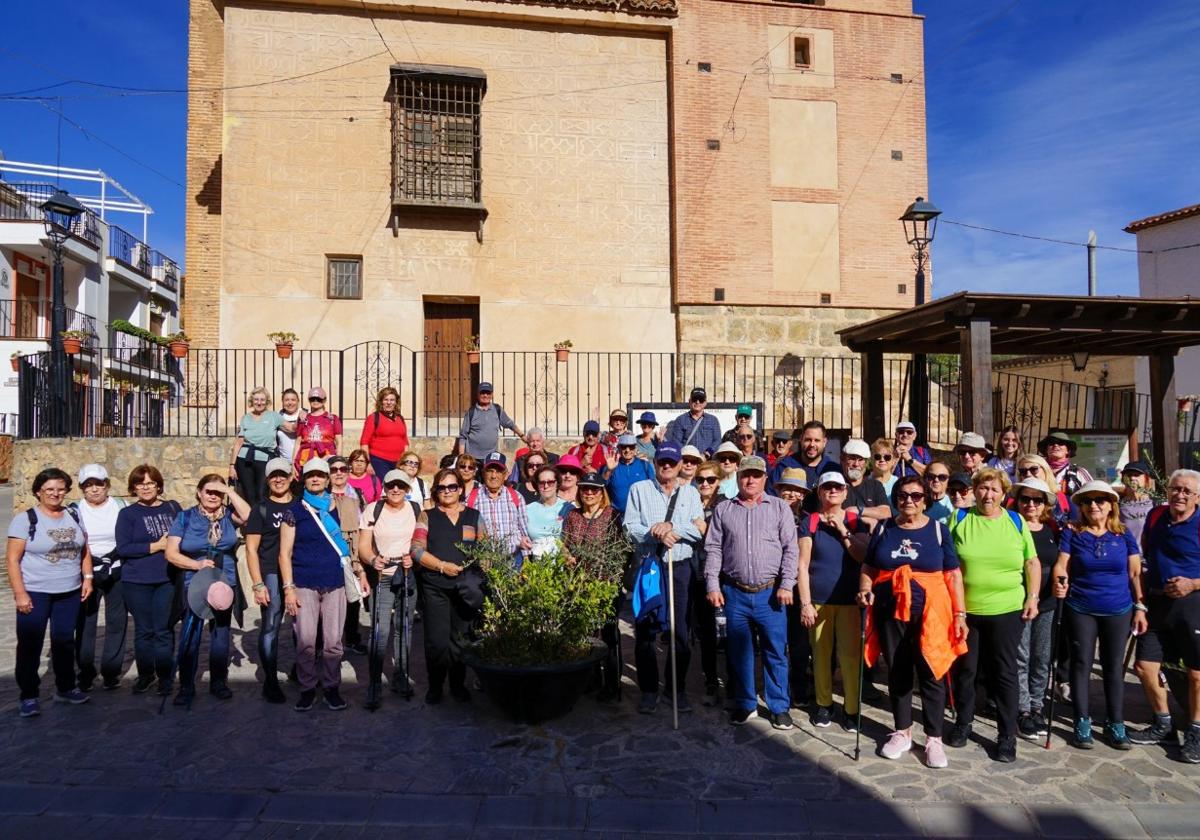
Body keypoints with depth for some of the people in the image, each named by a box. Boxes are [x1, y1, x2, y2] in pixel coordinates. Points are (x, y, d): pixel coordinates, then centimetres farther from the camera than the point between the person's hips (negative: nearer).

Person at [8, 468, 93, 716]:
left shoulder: (74, 516, 6)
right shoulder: (25, 519, -8)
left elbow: (84, 551, 12)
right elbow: (12, 559, -10)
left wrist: (87, 578, 2)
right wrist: (19, 593, -15)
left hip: (69, 593, 4)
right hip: (35, 593, -4)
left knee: (64, 641, 13)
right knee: (30, 645, 4)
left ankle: (65, 688, 26)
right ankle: (29, 696, 17)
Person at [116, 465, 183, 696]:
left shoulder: (173, 508, 6)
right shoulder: (127, 514, 0)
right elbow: (123, 548, -9)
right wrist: (157, 546, -14)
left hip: (167, 579, 1)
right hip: (137, 581, -1)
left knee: (164, 630, 3)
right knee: (144, 630, 8)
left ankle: (165, 677, 14)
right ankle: (145, 674, 25)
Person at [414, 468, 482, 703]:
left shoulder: (474, 516, 11)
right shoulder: (427, 517, 6)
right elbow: (417, 550, -2)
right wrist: (442, 565, -13)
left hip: (466, 586, 2)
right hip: (434, 587, -1)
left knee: (461, 637, 7)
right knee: (437, 639, -1)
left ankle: (458, 683, 22)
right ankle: (435, 686, 14)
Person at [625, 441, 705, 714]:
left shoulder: (690, 493, 11)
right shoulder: (639, 490, 6)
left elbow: (700, 529, 0)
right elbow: (630, 527, -3)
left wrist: (671, 527, -13)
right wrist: (657, 534, -17)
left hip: (680, 568, 1)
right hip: (647, 567, -1)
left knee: (681, 631, 5)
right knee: (645, 631, 2)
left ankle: (678, 688, 20)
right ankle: (649, 690, 15)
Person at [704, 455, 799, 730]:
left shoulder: (780, 507, 3)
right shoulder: (723, 510, 7)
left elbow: (791, 549, -1)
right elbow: (713, 549, 5)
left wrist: (786, 585, -9)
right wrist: (712, 586, -3)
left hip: (771, 593, -1)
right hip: (734, 593, 2)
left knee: (776, 652, 5)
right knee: (739, 652, 11)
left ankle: (779, 707, 20)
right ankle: (745, 704, 25)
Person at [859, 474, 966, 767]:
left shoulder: (938, 530, 1)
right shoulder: (883, 529, 6)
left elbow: (953, 574, 0)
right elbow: (868, 568, 10)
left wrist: (959, 613, -5)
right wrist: (865, 589, -9)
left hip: (930, 613, -2)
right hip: (890, 613, 2)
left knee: (931, 674, 2)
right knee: (897, 673, 12)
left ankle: (934, 738, 18)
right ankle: (903, 732, 27)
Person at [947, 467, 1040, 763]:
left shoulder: (1016, 522, 2)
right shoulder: (959, 518, -2)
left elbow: (1032, 563, 8)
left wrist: (1033, 598, 0)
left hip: (1006, 611, 0)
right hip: (963, 610, 0)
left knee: (1004, 672, 7)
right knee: (964, 669, 12)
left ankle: (1008, 735, 18)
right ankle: (963, 722, 29)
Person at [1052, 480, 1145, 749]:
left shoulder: (1124, 535, 2)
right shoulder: (1072, 533, -3)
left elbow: (1135, 572, 4)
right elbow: (1061, 565, -7)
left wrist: (1140, 606, 0)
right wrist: (1059, 583, -28)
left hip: (1118, 612, 1)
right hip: (1080, 611, -1)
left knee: (1114, 666, 9)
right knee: (1081, 664, 5)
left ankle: (1115, 725, 21)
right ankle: (1082, 723, 15)